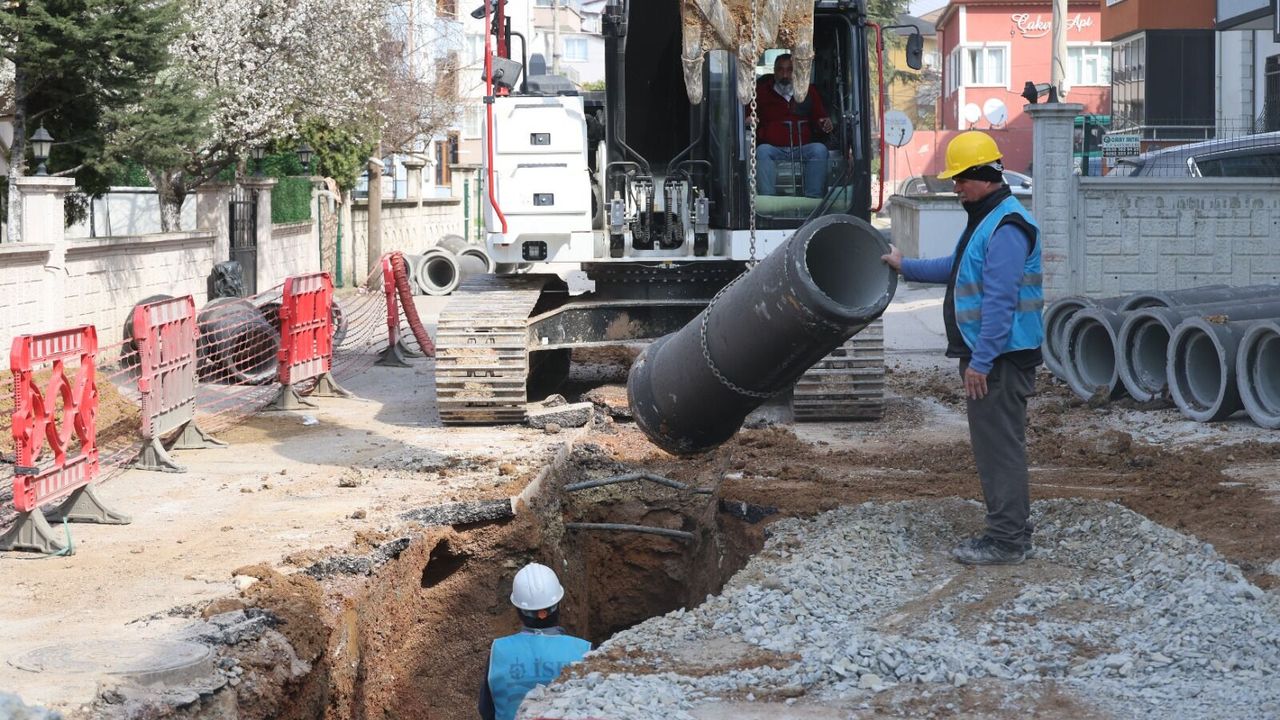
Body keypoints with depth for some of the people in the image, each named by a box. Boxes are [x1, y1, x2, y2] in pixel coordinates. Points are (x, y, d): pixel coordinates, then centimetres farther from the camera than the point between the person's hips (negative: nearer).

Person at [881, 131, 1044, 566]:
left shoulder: (1007, 227, -19)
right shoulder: (985, 220, 16)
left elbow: (1000, 300, -25)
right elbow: (959, 270, 32)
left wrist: (981, 360, -25)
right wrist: (906, 267, 35)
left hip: (1001, 358, -11)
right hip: (988, 355, 11)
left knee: (999, 446, -7)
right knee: (996, 444, 15)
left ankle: (1006, 541, -2)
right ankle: (1011, 530, 23)